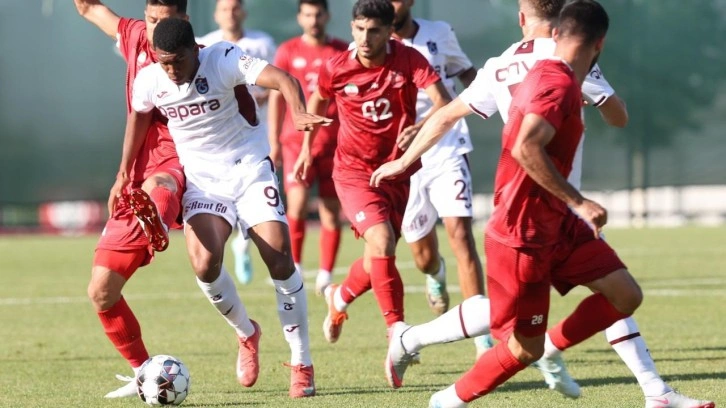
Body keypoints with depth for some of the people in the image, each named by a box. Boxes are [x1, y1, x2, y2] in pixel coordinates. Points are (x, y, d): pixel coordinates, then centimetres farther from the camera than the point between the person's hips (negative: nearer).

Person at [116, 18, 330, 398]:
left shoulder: (224, 59, -20)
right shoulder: (149, 81, -7)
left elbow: (280, 78, -33)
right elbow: (138, 117, 15)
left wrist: (298, 111, -53)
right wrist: (124, 173, 18)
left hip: (250, 168, -2)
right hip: (202, 178, 2)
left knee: (279, 259, -12)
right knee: (204, 264, -20)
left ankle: (301, 364, 2)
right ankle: (246, 334, 11)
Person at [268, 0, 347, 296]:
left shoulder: (343, 52, 7)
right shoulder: (288, 52, 5)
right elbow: (276, 97, 6)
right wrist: (274, 142, 0)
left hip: (334, 141, 1)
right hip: (297, 138, -1)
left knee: (331, 211, -1)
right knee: (297, 200, -17)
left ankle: (325, 275, 7)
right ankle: (294, 265, -4)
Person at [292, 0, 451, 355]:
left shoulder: (408, 61, -15)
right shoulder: (335, 70, -11)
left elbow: (443, 102, -27)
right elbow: (317, 100, 12)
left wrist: (421, 127, -46)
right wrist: (307, 148, 15)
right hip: (354, 171, -2)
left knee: (378, 258, 12)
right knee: (382, 243, -24)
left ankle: (339, 298, 46)